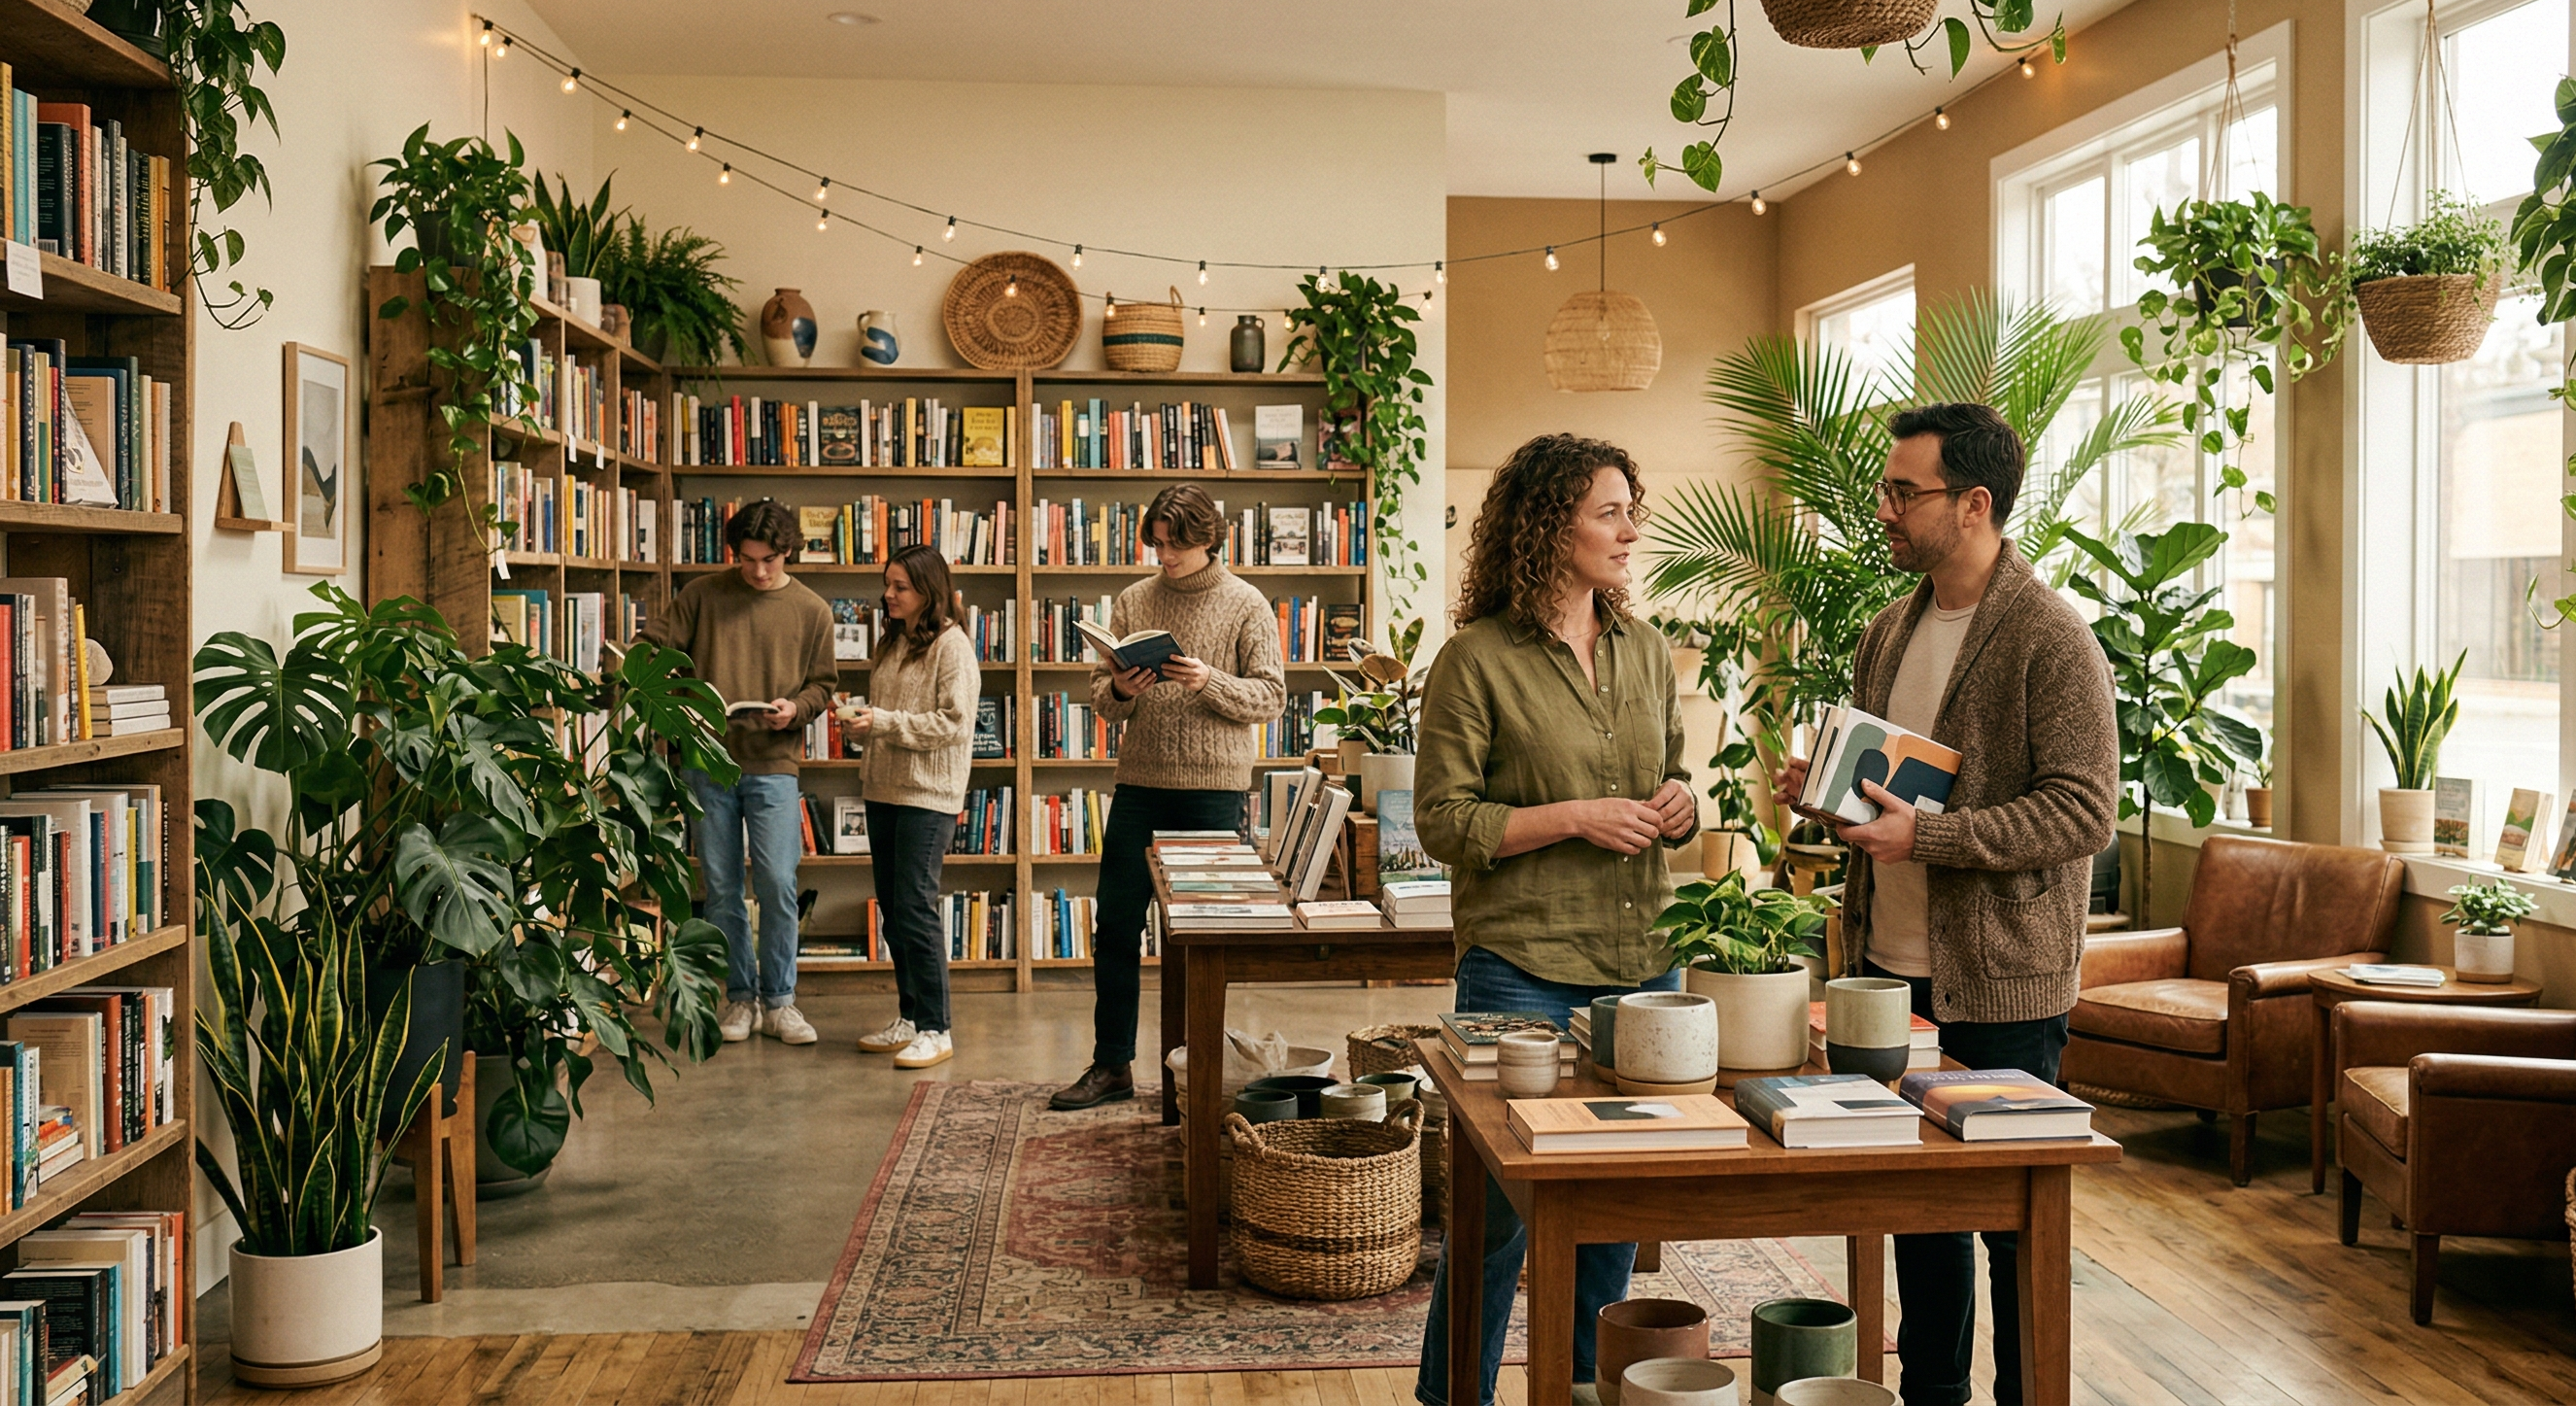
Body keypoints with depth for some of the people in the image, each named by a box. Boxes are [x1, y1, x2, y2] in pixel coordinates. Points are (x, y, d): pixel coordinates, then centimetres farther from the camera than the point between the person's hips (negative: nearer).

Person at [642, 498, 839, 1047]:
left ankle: (778, 1001, 8)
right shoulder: (703, 594, 4)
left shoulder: (811, 611, 5)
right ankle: (739, 997, 19)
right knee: (721, 889, 6)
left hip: (773, 765, -1)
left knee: (778, 885, -6)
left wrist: (796, 709, -11)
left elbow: (822, 685, 9)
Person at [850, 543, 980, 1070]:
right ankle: (908, 1017, 21)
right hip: (884, 789, 8)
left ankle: (935, 1030, -1)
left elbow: (955, 724, -16)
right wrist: (863, 722, 7)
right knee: (892, 908, 11)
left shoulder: (952, 647, -9)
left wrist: (885, 722, -18)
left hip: (928, 796, -8)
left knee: (916, 909, -9)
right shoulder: (893, 643, 15)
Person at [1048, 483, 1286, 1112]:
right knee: (1116, 925, 4)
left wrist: (1210, 683, -20)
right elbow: (1100, 696, 10)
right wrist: (1121, 691, -13)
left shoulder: (1246, 605, 0)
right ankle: (1111, 1066, 14)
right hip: (1139, 783, 3)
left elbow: (1270, 696, -4)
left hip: (1214, 787, -3)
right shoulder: (1133, 601, 9)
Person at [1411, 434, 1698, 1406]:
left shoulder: (1645, 650, 10)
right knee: (1501, 1206, 3)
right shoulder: (1478, 659, -8)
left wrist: (1679, 808, -3)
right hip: (1523, 968, -5)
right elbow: (1442, 820, -9)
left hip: (1642, 963, 6)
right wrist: (1573, 819, -17)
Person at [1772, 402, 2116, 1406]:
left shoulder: (2051, 640, -13)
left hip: (2002, 982, -7)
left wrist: (1927, 836, -23)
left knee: (2014, 1219, 4)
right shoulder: (1888, 634, 12)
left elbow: (2083, 813, -19)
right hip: (1891, 962, 7)